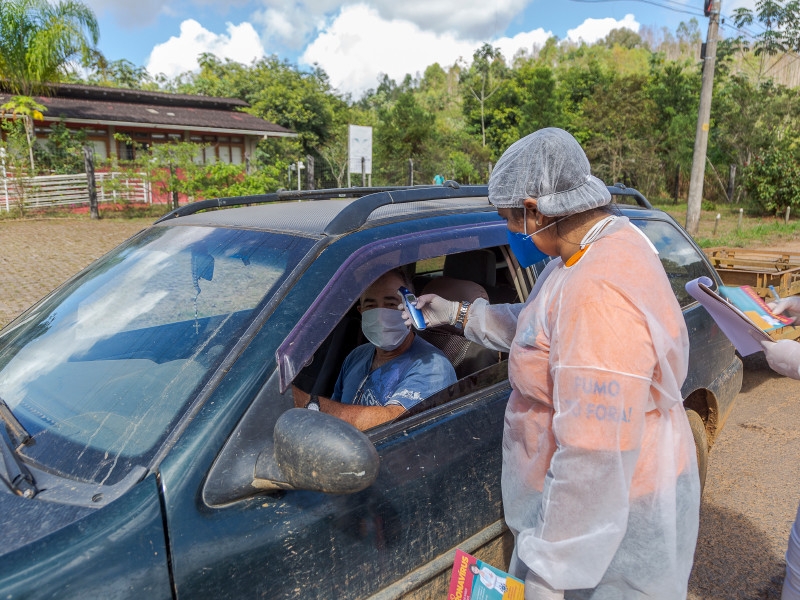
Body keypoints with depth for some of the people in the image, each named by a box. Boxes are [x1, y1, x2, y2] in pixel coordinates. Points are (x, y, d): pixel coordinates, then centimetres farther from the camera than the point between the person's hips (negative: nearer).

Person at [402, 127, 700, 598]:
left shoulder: (600, 295, -34)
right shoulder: (609, 243, 0)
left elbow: (595, 457, -33)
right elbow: (538, 330, 15)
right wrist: (459, 313, 17)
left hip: (616, 519, -9)